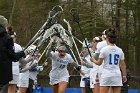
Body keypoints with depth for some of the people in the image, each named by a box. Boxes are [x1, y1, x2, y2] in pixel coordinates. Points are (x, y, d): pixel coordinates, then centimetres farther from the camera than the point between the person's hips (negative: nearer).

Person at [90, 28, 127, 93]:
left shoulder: (104, 49, -5)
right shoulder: (119, 50, 6)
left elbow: (99, 63, 0)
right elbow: (123, 65, 9)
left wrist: (93, 60, 20)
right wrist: (124, 76, 19)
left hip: (106, 75, -3)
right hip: (117, 75, 4)